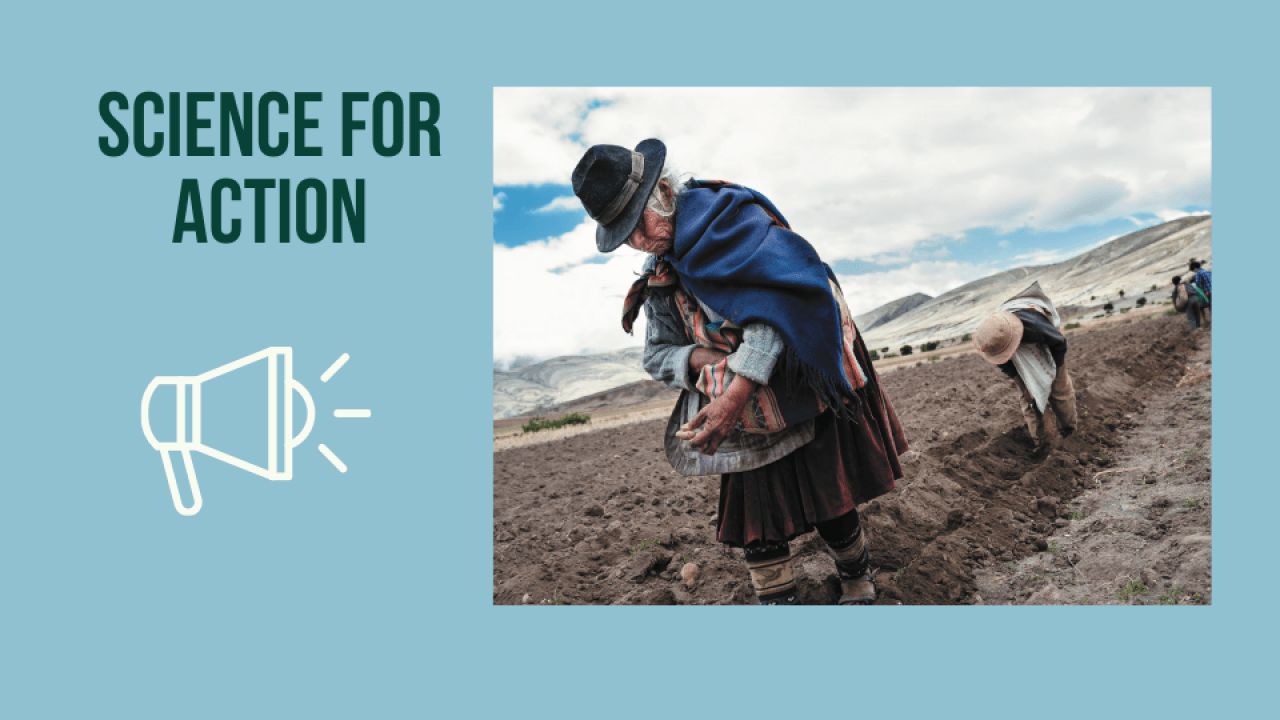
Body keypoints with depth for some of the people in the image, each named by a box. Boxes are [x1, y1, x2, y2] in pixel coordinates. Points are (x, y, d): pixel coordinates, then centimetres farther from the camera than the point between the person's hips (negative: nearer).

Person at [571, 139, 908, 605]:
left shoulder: (728, 216, -18)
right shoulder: (660, 276, 5)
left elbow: (778, 303, -30)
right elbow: (659, 354, 9)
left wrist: (737, 392, -36)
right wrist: (701, 359, -16)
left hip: (804, 399, -6)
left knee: (828, 506, 4)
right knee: (754, 520, 6)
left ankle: (858, 588, 29)